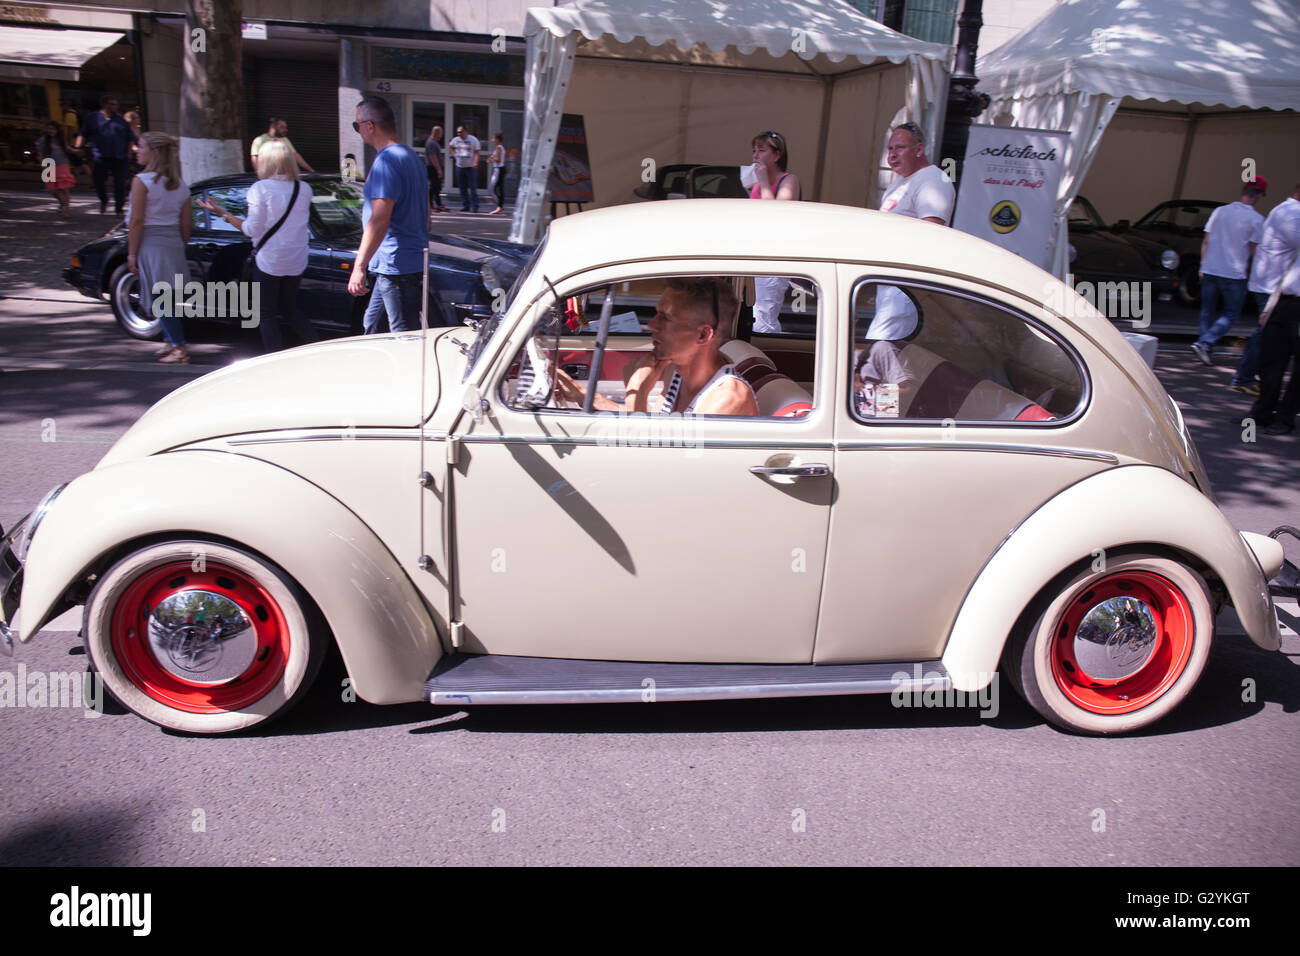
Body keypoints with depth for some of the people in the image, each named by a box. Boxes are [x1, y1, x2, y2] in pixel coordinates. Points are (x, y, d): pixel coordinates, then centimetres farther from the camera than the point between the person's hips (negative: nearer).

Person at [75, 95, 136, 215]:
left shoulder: (120, 120, 15)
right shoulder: (93, 118, 9)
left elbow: (130, 138, 18)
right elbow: (83, 134, 8)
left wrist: (128, 153, 7)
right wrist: (78, 146, -6)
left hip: (120, 158, 1)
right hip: (100, 157, -1)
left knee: (120, 184, -3)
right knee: (98, 181, 0)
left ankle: (119, 209, 7)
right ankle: (104, 201, 27)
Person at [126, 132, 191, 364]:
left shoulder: (142, 181, -11)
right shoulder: (180, 184, 7)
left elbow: (136, 221, -13)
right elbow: (185, 225, 9)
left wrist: (132, 253, -8)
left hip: (150, 244, -6)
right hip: (174, 244, 6)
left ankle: (180, 348, -4)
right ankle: (172, 342, 22)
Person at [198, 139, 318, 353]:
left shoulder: (260, 188, -12)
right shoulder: (304, 189, 2)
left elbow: (253, 230, -12)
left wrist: (222, 213, -2)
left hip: (269, 261, -5)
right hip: (297, 263, 5)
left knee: (267, 316, 6)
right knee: (289, 311, 21)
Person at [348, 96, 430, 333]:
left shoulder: (386, 161, -17)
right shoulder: (412, 156, 15)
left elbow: (379, 220, -25)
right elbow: (425, 212, 23)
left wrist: (359, 267, -25)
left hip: (396, 266, -11)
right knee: (371, 323, 21)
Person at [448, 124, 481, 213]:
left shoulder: (473, 140, -5)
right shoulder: (456, 140, 8)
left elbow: (477, 152, -9)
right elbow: (450, 146, 27)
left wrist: (475, 164, -20)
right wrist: (454, 154, 12)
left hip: (471, 167, -5)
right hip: (459, 166, 5)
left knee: (472, 188, -7)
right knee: (462, 188, 6)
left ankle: (474, 206, -5)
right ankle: (465, 205, 12)